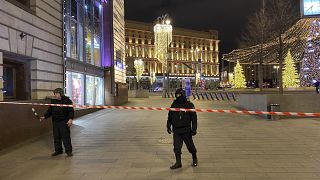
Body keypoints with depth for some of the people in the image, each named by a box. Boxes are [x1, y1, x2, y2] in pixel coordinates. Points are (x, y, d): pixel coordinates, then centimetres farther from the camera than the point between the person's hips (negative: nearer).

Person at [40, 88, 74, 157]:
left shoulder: (67, 100, -5)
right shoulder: (53, 101, 11)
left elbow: (71, 111, -9)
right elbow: (49, 111, 15)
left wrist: (70, 119, -19)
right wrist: (44, 117, 1)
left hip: (64, 122, -6)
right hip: (55, 121, 6)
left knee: (65, 136, -4)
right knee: (56, 136, 10)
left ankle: (68, 150, 6)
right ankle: (58, 150, 23)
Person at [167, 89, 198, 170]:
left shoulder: (189, 105, -6)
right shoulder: (174, 105, 5)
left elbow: (194, 118, -5)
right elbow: (170, 117, 14)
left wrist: (194, 129, -8)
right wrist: (168, 126, 12)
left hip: (186, 130, -3)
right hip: (176, 130, 3)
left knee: (190, 145, 10)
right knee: (176, 147, 2)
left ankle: (195, 159, 35)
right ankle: (178, 163, 15)